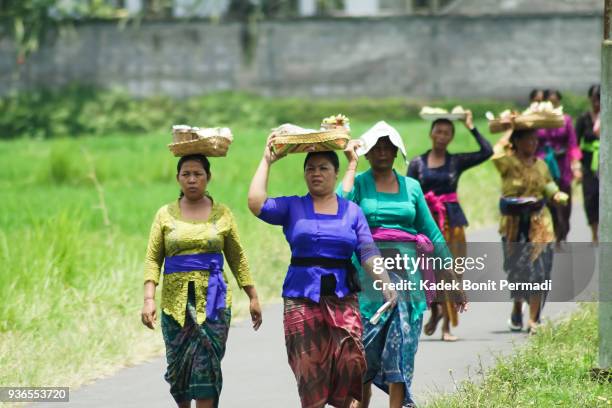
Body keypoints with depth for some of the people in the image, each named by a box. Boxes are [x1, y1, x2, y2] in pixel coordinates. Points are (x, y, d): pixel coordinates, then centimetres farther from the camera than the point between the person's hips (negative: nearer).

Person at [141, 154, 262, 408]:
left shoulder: (222, 213, 7)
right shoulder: (165, 214, 6)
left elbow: (237, 258, 11)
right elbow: (153, 259, 2)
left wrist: (253, 297, 9)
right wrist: (148, 299, -10)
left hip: (213, 301, -1)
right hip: (176, 301, 1)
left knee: (206, 366, -9)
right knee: (178, 366, 4)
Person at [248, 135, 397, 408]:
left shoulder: (352, 211, 11)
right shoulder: (293, 207, 8)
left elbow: (368, 253, 4)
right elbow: (256, 204, -8)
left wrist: (386, 284, -10)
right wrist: (266, 162, 1)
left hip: (343, 299, 1)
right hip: (302, 300, -1)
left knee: (351, 365, -13)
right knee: (311, 376, -2)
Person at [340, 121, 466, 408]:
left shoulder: (411, 187, 13)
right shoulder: (359, 183, 4)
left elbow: (432, 234, 16)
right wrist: (352, 164, -10)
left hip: (407, 274, 2)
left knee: (401, 349, -4)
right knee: (365, 353, -1)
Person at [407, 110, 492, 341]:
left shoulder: (457, 162, 6)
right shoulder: (417, 163, 6)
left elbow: (487, 152, -5)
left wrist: (471, 128, -2)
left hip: (452, 220, 0)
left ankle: (447, 326, 6)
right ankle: (435, 311, 22)